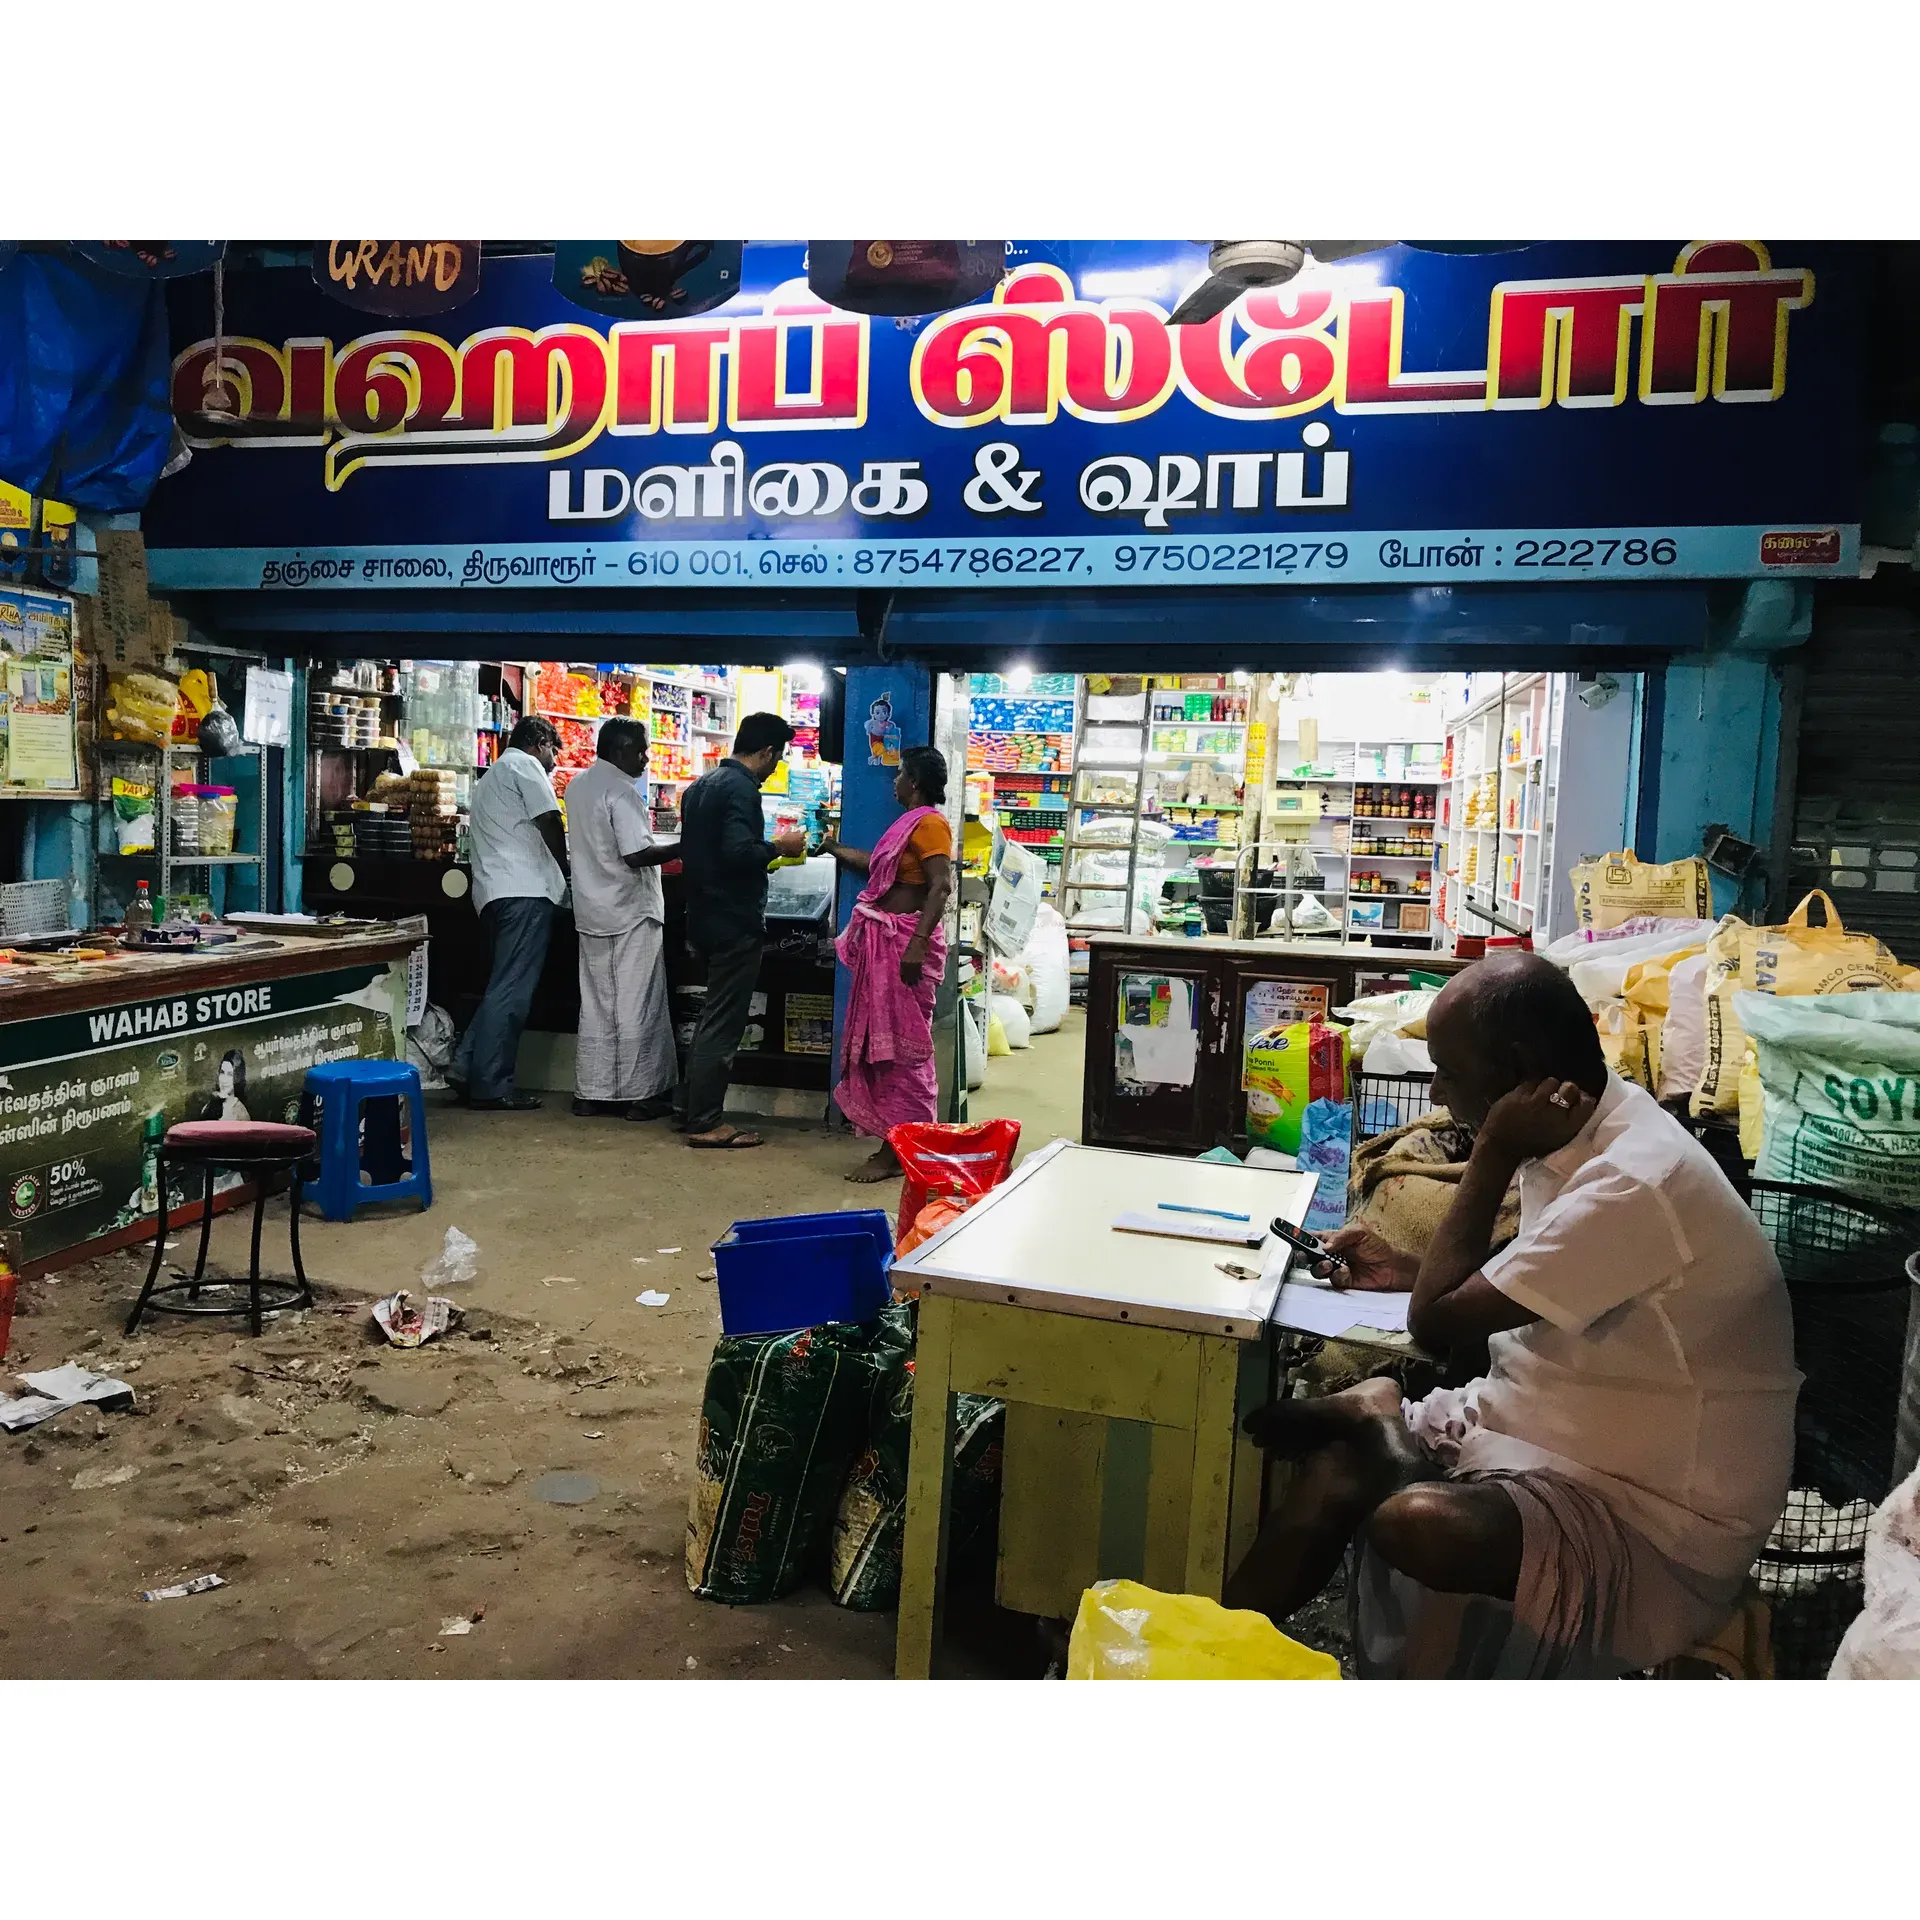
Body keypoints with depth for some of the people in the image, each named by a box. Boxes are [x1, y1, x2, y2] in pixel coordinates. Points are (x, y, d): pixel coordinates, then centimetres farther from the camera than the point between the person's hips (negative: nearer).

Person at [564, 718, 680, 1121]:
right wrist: (682, 848, -14)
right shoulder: (621, 791, -16)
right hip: (630, 912, -8)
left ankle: (591, 1092, 14)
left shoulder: (577, 785, 11)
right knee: (636, 1006, -1)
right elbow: (636, 856, -22)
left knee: (596, 1004, 11)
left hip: (591, 911, 8)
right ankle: (639, 1093, 4)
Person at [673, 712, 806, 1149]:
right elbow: (738, 851, -28)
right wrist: (778, 847, -11)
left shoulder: (702, 785, 13)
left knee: (713, 1015, 20)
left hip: (705, 916, 10)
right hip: (735, 922, -10)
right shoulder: (741, 789, -17)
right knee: (724, 1023, -2)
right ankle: (705, 1122, 3)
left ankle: (689, 1104, 26)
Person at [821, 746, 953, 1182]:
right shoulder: (910, 822, 17)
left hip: (905, 941, -10)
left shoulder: (929, 823, -14)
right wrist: (834, 848, 42)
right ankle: (891, 1139, 20)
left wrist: (918, 945, -30)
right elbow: (879, 865, 31)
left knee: (902, 1040, -6)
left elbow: (941, 887, -23)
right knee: (884, 1037, 13)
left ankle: (898, 1151, -2)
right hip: (886, 941, 10)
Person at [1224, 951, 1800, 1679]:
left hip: (1661, 1526, -9)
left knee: (1418, 1525, -34)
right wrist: (1404, 1269, 7)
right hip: (1556, 1429, 10)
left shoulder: (1633, 1185, -27)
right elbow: (1528, 1287, 19)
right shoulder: (1589, 1131, 2)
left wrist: (1493, 1154, -19)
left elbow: (1438, 1324, -23)